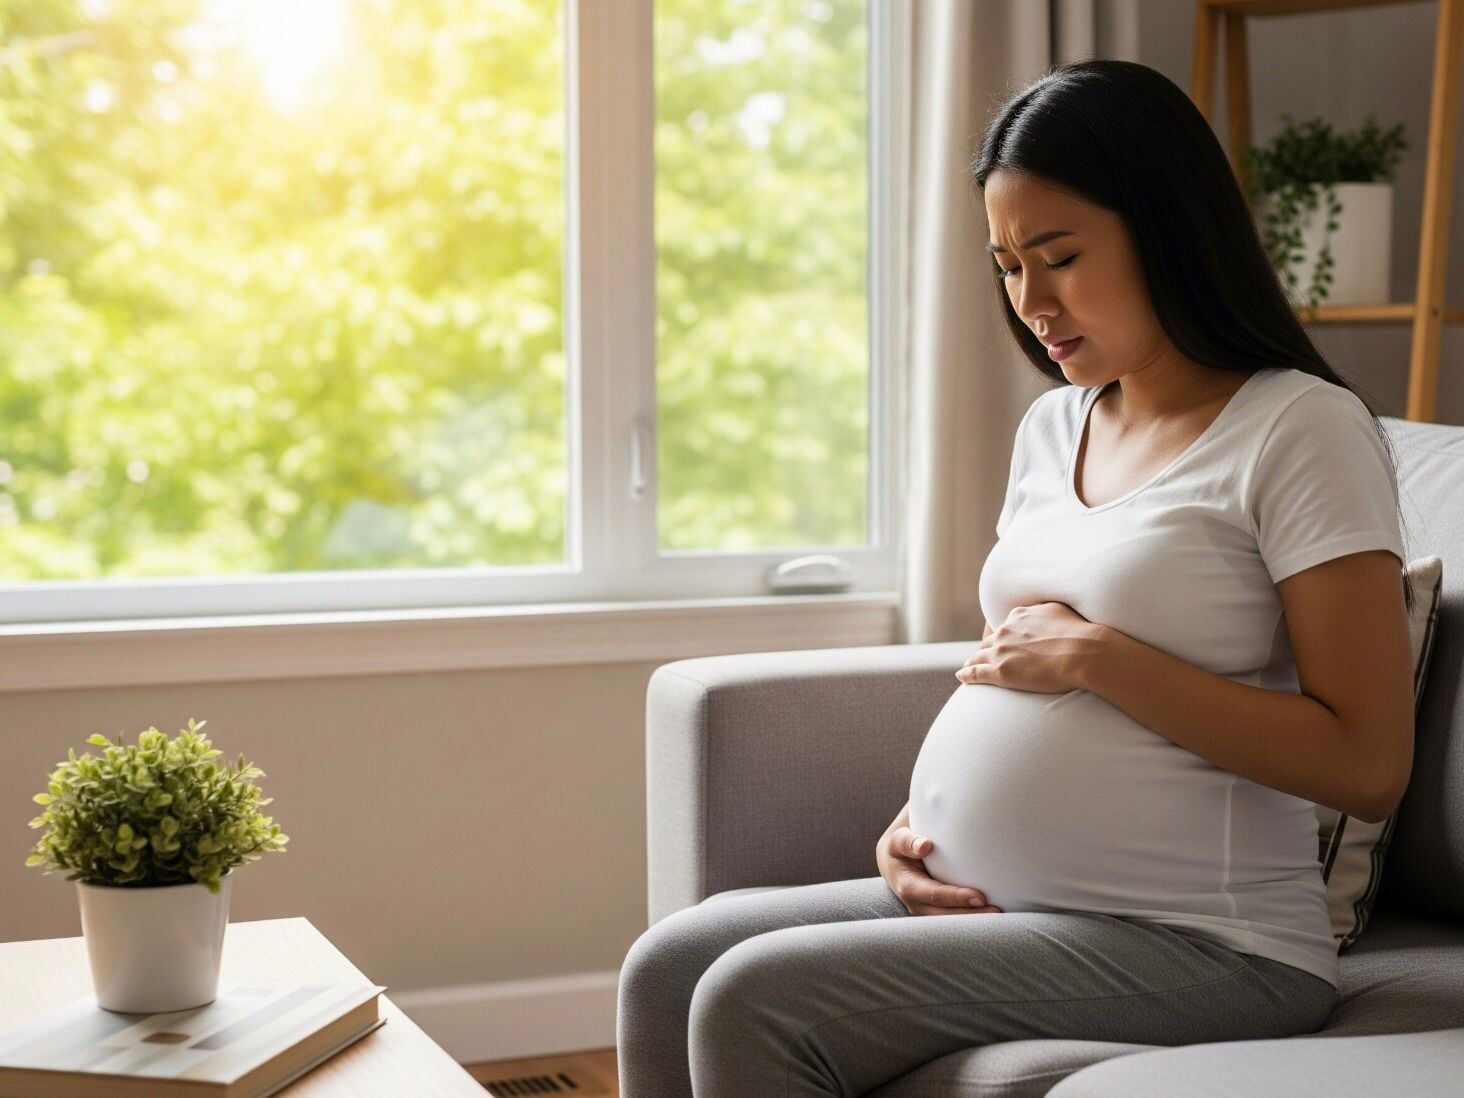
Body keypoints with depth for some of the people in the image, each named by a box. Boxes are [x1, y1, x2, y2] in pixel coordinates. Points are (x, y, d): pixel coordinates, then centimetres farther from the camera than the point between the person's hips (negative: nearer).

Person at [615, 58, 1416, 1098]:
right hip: (986, 899, 8)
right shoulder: (1053, 426, 14)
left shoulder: (1302, 430, -10)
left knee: (755, 1002, -21)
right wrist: (918, 817, 2)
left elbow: (1366, 765, -17)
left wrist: (1091, 654, -17)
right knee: (666, 970, -4)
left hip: (1194, 940, -8)